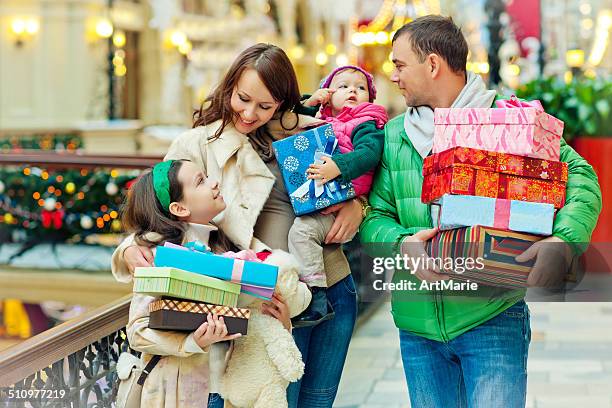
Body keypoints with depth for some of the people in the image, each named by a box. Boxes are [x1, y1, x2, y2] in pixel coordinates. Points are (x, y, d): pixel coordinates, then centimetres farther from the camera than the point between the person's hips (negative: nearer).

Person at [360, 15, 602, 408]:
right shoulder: (393, 136, 10)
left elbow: (580, 177, -5)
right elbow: (375, 215, 8)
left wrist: (563, 239, -23)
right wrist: (401, 244, -15)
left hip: (492, 315, -4)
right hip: (417, 320, 4)